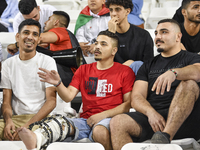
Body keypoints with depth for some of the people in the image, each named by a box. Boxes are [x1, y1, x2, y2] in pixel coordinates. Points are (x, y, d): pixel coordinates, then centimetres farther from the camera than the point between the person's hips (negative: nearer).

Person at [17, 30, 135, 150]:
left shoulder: (125, 72, 9)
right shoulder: (84, 70, 21)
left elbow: (128, 104, 1)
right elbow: (69, 96, 10)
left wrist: (103, 115, -10)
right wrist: (58, 83, -11)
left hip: (109, 119, -1)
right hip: (85, 120, 1)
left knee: (100, 131, -39)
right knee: (60, 122, -31)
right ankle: (35, 139, -59)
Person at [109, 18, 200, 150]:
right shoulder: (148, 66, 24)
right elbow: (136, 97, 11)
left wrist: (173, 73, -34)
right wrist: (151, 112, -12)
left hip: (182, 119, -3)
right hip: (152, 116, 3)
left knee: (189, 83, -30)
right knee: (117, 123, -24)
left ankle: (165, 137, -43)